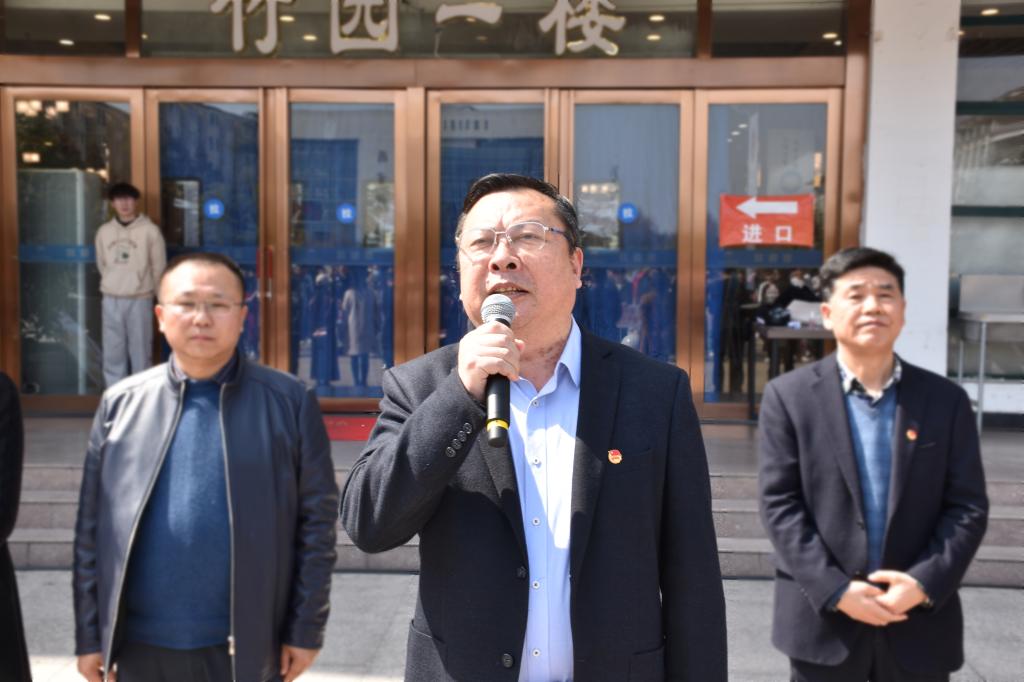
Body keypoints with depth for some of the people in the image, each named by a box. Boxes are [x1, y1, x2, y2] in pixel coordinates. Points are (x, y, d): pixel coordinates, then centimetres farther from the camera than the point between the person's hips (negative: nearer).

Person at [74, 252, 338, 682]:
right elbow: (92, 527, 5)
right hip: (141, 647, 2)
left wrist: (306, 630, -3)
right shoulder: (120, 404, 2)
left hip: (247, 647, -2)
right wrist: (89, 635, 4)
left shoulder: (288, 402, -5)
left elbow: (316, 522, -3)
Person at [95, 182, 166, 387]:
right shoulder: (104, 231, 6)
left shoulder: (149, 230, -6)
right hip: (111, 300, 3)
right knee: (113, 351, 7)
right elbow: (101, 264, 15)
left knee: (140, 350, 2)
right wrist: (113, 285, 12)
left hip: (139, 300, -3)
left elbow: (159, 266, -2)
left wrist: (144, 288, 6)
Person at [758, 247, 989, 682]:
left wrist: (925, 583, -13)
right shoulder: (789, 396, -3)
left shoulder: (946, 400, 4)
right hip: (823, 619, -2)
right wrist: (836, 590, -15)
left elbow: (968, 506, 1)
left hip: (919, 623, 2)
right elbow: (779, 504, -7)